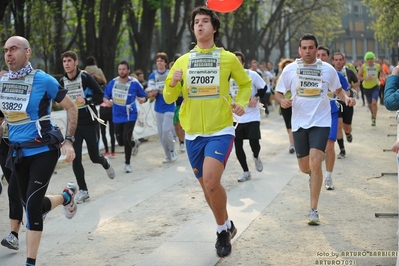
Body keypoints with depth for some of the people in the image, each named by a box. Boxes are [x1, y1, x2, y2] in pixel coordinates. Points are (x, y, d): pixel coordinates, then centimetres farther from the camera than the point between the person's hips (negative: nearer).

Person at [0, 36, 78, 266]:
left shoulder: (43, 80, -13)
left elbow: (71, 107, -5)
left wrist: (68, 141, -12)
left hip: (43, 150, -6)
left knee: (32, 205, -12)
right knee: (32, 204, 13)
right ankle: (67, 197, 44)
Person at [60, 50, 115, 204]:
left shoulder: (85, 78, -10)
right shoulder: (62, 82, 2)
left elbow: (101, 96, -9)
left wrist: (86, 101, -21)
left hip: (90, 123, -3)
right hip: (74, 124, 3)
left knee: (94, 157, 6)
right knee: (75, 159, -6)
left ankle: (105, 163, 43)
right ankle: (83, 191, 4)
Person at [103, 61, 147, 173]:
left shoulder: (134, 83, -11)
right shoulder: (113, 82, -2)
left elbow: (144, 96, -3)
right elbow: (105, 96, 7)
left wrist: (142, 99, -26)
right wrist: (107, 101, -15)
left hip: (130, 116, -4)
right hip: (117, 116, 4)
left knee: (126, 138, -15)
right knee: (120, 141, 8)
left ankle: (127, 163, 4)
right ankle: (134, 143, 44)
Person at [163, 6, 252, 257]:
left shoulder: (228, 58, 0)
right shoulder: (183, 60, 6)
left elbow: (246, 83, 16)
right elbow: (169, 98, 8)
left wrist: (241, 103, -3)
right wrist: (173, 83, -13)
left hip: (220, 131, -4)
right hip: (193, 133, 4)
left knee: (211, 181, -22)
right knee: (207, 185, 12)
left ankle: (223, 230, 0)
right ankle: (227, 225, 36)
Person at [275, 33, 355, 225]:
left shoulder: (328, 69, 0)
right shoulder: (290, 69, 1)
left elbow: (338, 89, 15)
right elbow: (279, 93, 7)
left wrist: (346, 98, -7)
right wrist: (283, 101, -16)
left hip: (321, 122, -2)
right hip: (299, 123, 2)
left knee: (315, 163, -16)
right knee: (304, 167, 10)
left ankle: (313, 210, -9)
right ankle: (313, 175, 51)